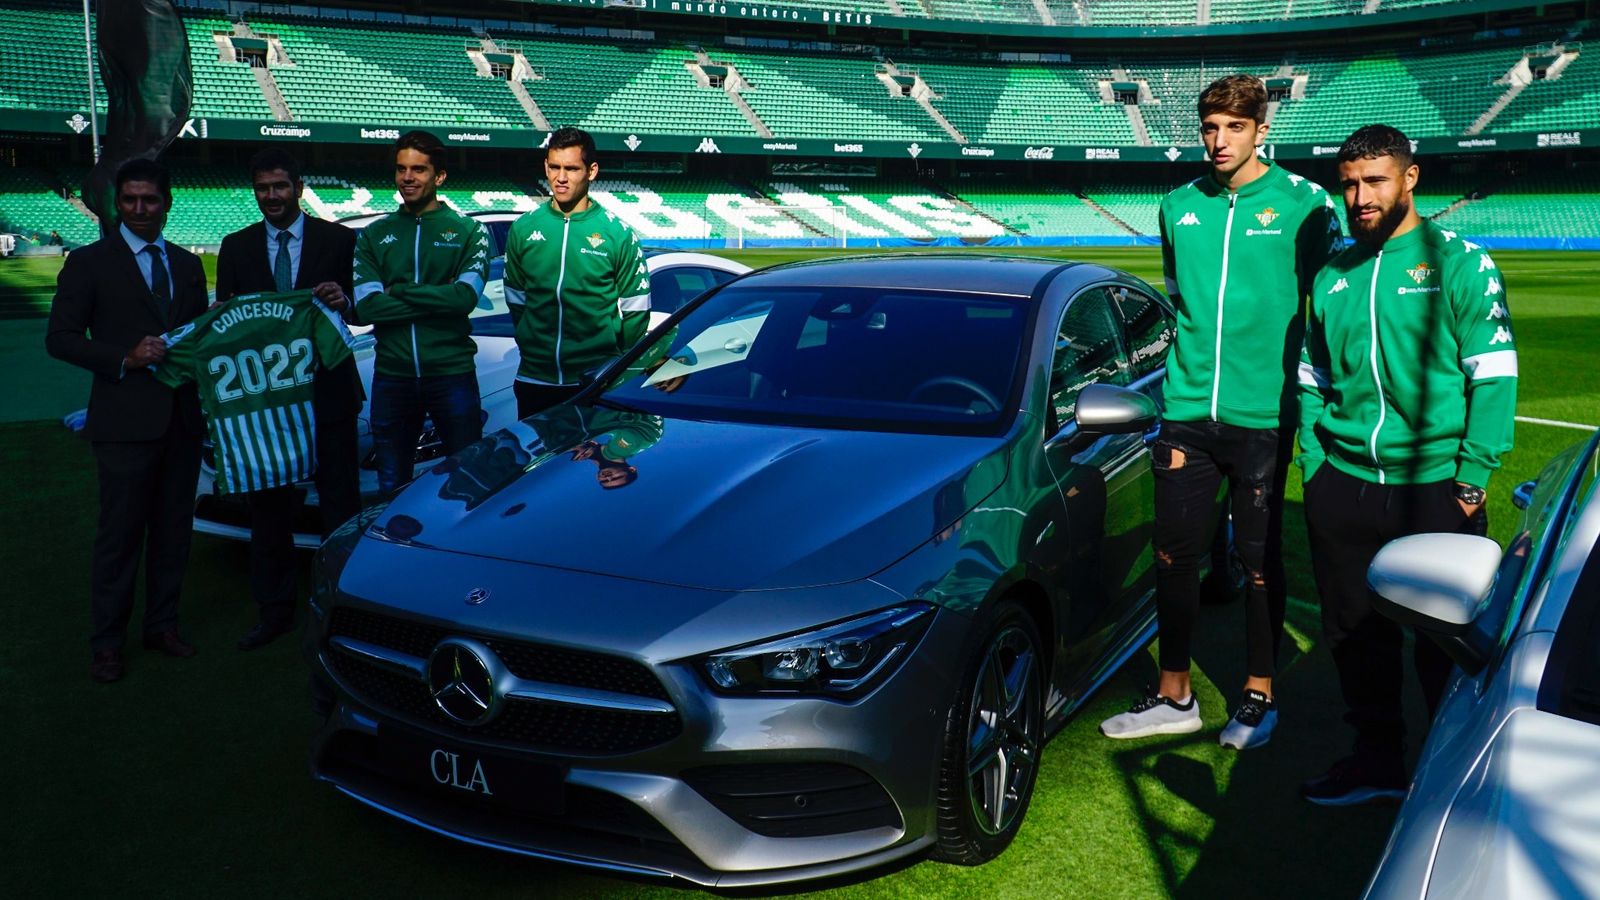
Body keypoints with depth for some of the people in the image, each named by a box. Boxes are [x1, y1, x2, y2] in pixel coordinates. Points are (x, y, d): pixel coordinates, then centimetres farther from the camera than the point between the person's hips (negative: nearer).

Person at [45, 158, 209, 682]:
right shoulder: (89, 263, -1)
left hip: (182, 419, 5)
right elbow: (60, 338, -5)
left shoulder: (188, 265, 13)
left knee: (173, 530, 12)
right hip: (126, 422, -5)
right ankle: (107, 643, 12)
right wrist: (125, 359, -17)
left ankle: (162, 625, 26)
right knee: (120, 535, 1)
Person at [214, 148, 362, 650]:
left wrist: (343, 301, -24)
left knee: (340, 503, 4)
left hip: (327, 394, -3)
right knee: (268, 506, 11)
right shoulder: (236, 247, 9)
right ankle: (275, 611, 22)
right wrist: (224, 315, -15)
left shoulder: (337, 239, 1)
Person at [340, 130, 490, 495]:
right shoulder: (374, 235, 8)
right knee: (392, 486, 14)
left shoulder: (468, 231, 2)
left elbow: (465, 297, -14)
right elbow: (365, 308, -6)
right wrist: (437, 298, -11)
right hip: (392, 376, 3)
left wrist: (398, 291, -10)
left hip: (451, 373, -2)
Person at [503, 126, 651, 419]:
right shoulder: (523, 228, 6)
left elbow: (635, 309, 1)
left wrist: (612, 360, 2)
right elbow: (515, 298, 15)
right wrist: (531, 347, 10)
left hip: (597, 384, -3)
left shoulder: (618, 232, -3)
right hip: (534, 381, 3)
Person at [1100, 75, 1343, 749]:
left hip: (1262, 415, -4)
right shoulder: (1180, 207, 8)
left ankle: (1259, 697, 24)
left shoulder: (1303, 204, -5)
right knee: (1173, 555, 9)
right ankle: (1174, 697, 23)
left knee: (1260, 561, 7)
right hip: (1187, 413, 4)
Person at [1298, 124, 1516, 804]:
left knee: (1446, 643, 5)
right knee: (1354, 633, 12)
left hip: (1434, 488, -5)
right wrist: (1314, 465, 6)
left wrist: (1471, 477, -12)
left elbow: (1494, 374, -7)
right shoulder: (1332, 277, 11)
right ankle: (1378, 759, 28)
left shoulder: (1458, 262, -4)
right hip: (1342, 488, 5)